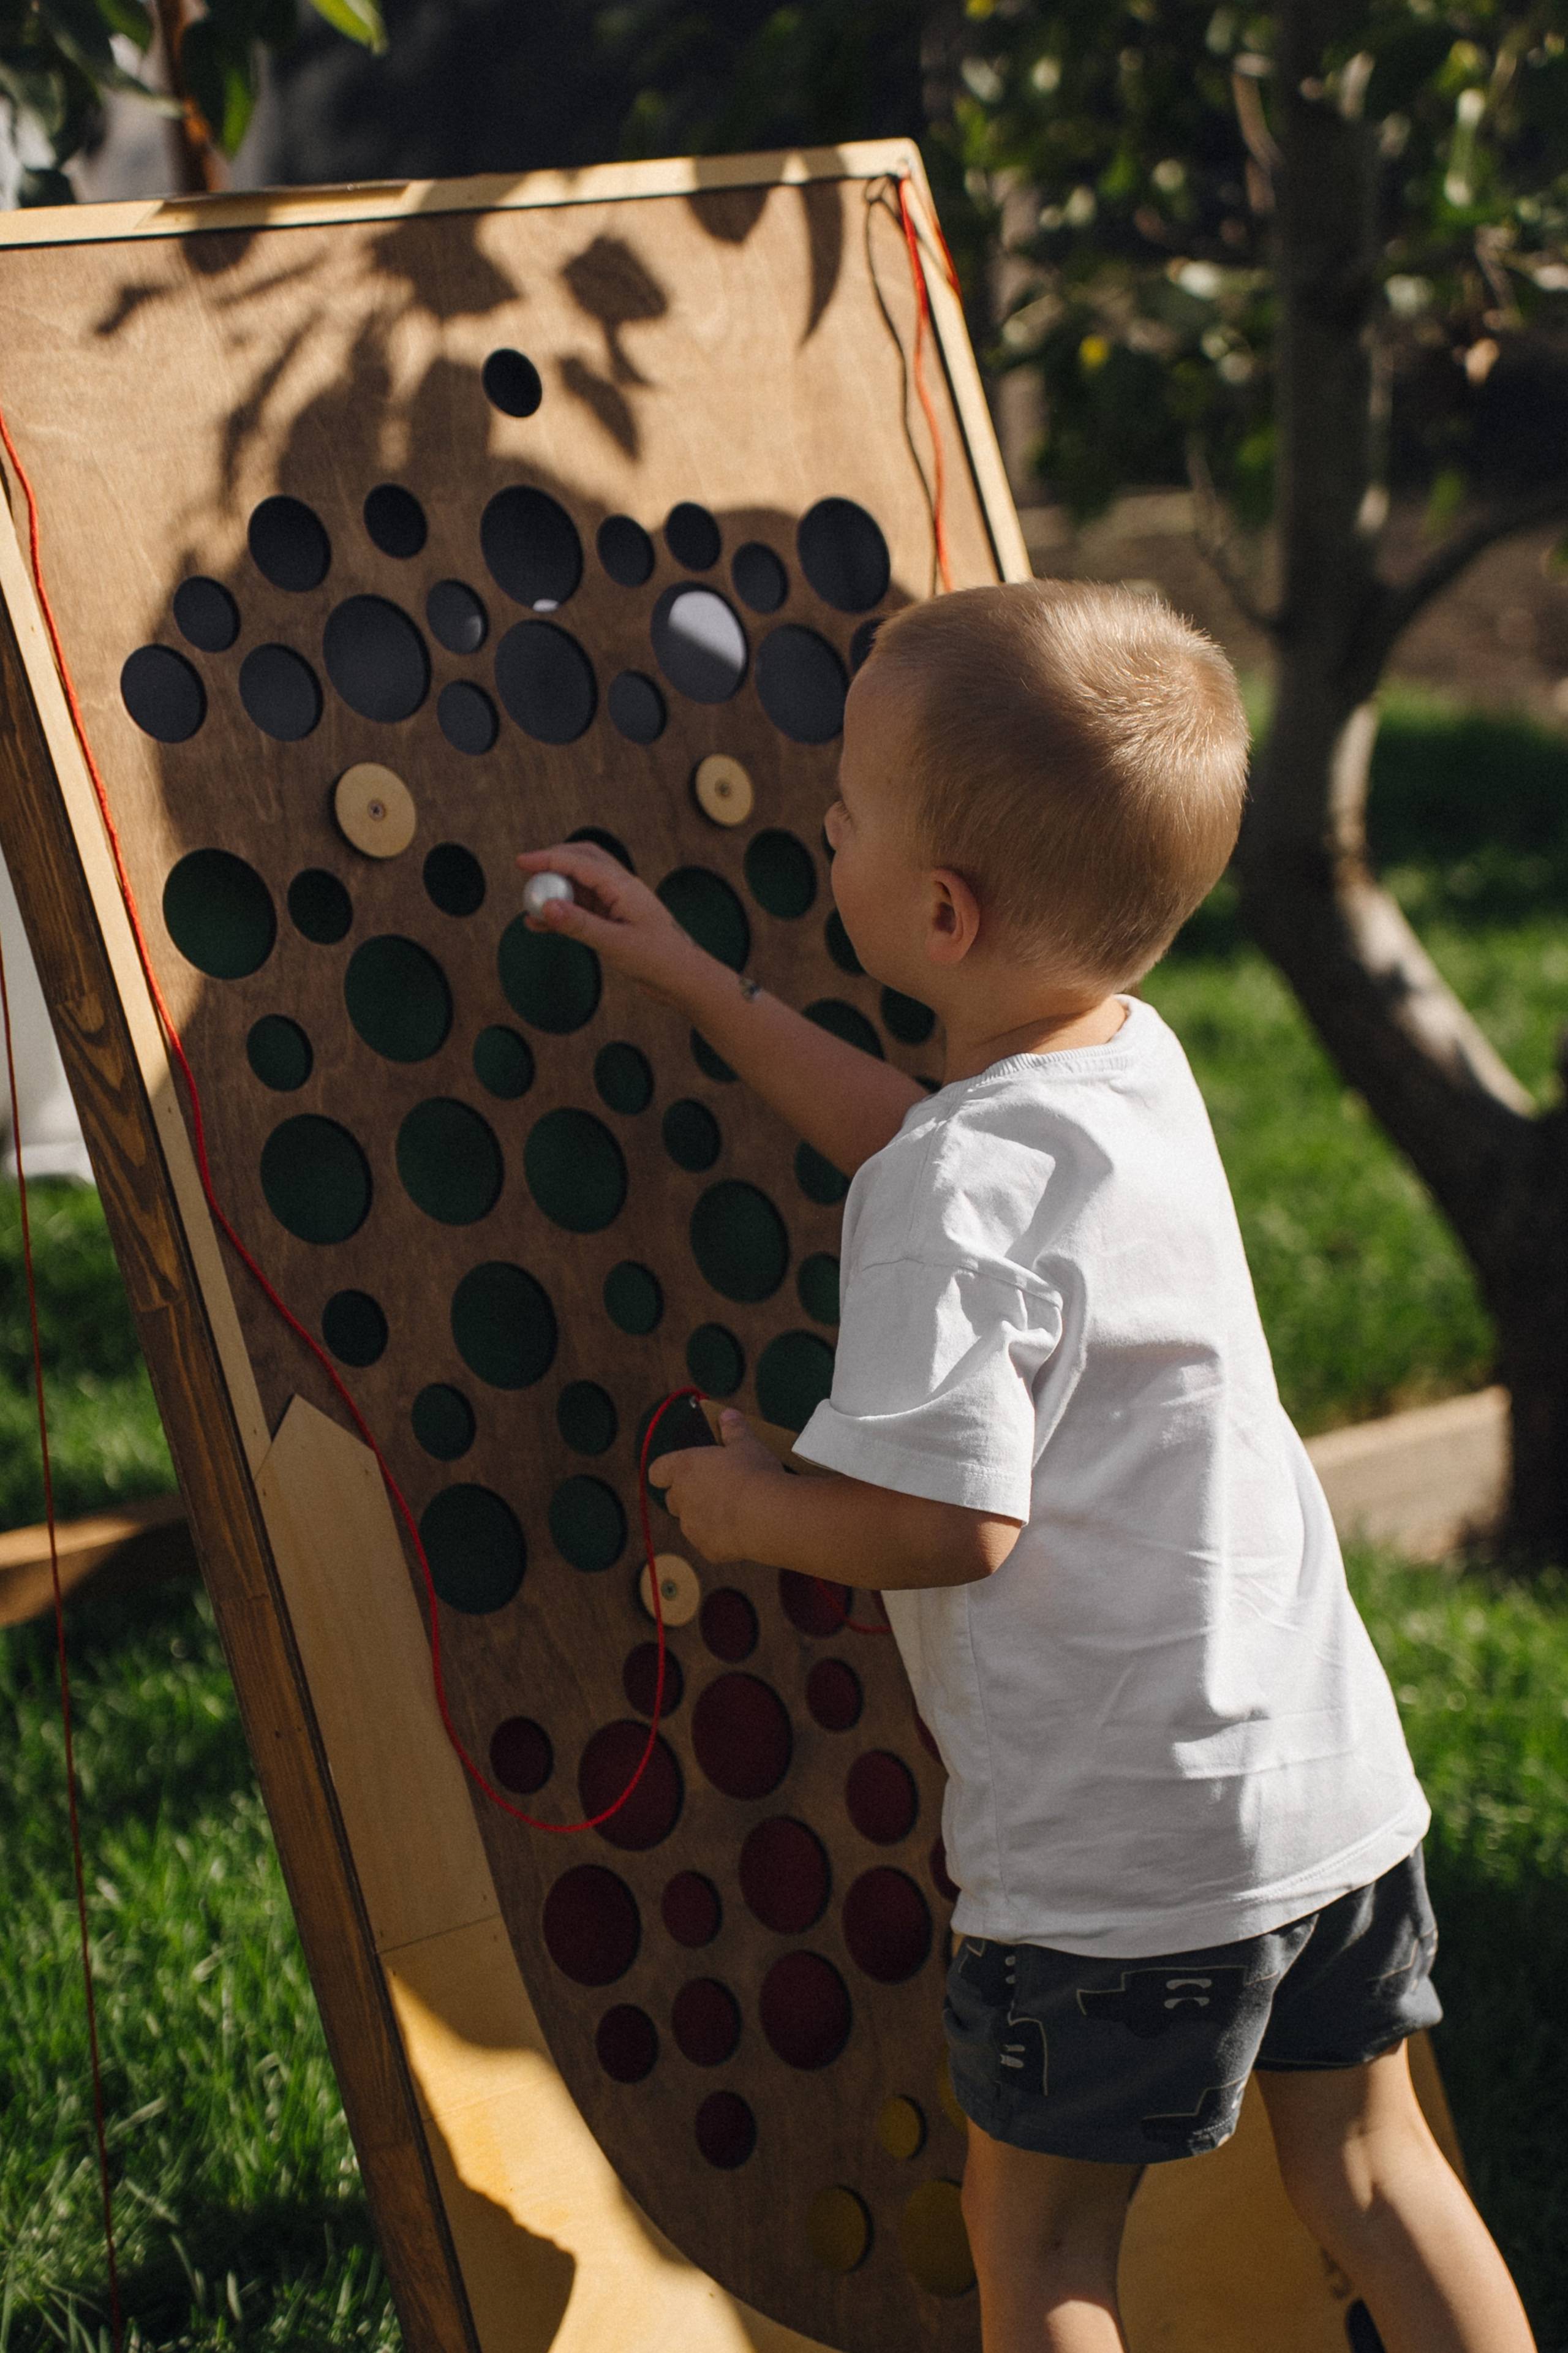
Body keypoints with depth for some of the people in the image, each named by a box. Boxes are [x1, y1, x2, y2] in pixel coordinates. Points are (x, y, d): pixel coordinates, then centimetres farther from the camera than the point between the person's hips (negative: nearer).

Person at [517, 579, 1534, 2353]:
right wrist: (692, 983, 25)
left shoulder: (960, 1194, -23)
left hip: (1120, 1850, -8)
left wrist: (751, 1507, -8)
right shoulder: (1138, 1060, 3)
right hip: (1334, 1776, 8)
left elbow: (950, 1521, -27)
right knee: (1364, 2167, 20)